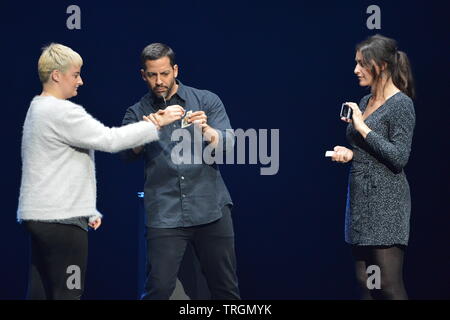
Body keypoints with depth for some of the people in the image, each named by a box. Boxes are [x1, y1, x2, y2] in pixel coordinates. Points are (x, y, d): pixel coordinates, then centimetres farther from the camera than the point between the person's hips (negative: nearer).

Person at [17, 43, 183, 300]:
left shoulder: (38, 109, 18)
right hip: (62, 218, -10)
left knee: (40, 291, 8)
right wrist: (157, 124, -9)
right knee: (67, 292, -6)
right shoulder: (62, 112, -15)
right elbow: (110, 140, -18)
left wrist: (88, 210, 21)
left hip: (39, 215, 10)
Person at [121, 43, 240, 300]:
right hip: (165, 215, 0)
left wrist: (206, 131, -26)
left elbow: (228, 144, -5)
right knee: (158, 288, -9)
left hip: (211, 209, 1)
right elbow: (127, 153, -9)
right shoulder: (138, 112, 8)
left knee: (226, 289, 5)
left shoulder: (207, 101, 7)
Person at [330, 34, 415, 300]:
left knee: (389, 284, -10)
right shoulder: (366, 102, 14)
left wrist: (362, 127, -17)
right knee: (365, 282, 8)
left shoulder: (401, 105, -10)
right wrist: (350, 154, 3)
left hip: (385, 202, -8)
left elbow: (399, 158, -17)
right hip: (361, 198, 8)